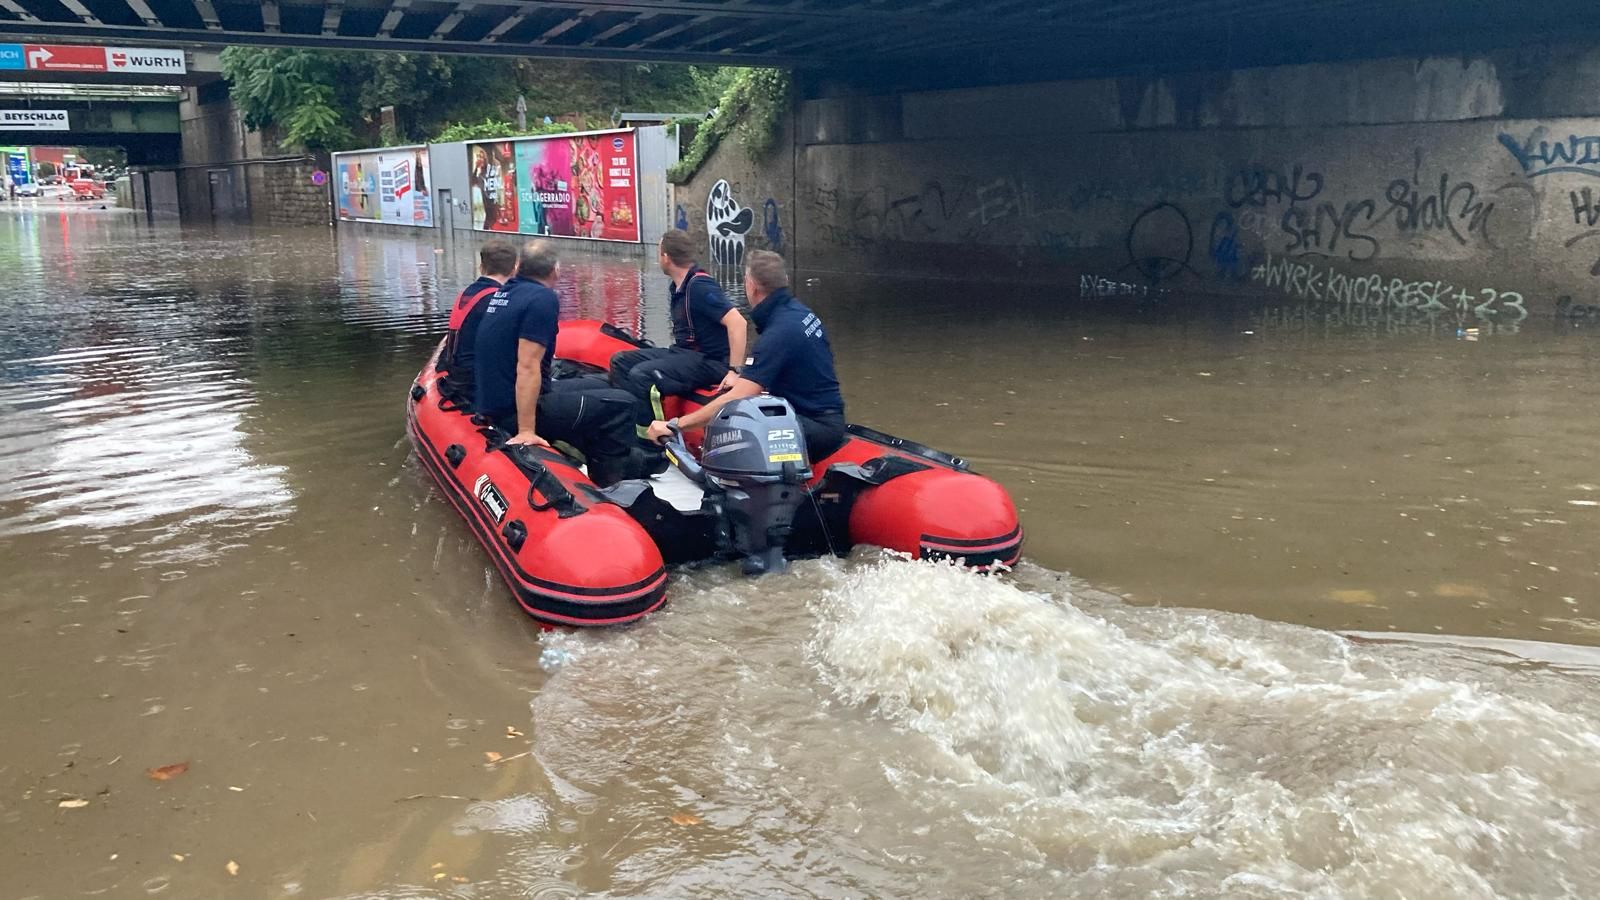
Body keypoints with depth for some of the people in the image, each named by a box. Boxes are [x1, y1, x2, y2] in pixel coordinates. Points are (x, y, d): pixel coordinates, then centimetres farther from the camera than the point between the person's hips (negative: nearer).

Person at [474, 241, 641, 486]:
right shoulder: (543, 298, -18)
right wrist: (526, 431, -26)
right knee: (620, 405, -3)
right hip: (516, 410, -9)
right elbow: (527, 367, -25)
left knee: (600, 387, 23)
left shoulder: (502, 294, 8)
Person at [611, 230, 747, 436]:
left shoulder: (700, 286, -18)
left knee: (642, 375, -27)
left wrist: (734, 371, -29)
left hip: (709, 361, -10)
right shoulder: (679, 286, 12)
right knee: (620, 361, 6)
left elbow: (737, 322, -26)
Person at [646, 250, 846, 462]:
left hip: (818, 426, -10)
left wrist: (674, 425, -24)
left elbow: (737, 399, -27)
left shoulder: (779, 332, -23)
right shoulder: (800, 310, 6)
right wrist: (748, 381, 15)